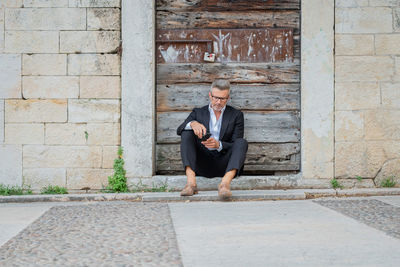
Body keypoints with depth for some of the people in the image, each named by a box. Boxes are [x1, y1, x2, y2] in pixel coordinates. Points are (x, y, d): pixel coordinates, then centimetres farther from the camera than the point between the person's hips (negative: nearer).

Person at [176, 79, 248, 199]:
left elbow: (235, 146, 2)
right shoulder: (198, 112, 15)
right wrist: (192, 123, -23)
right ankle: (191, 182, -36)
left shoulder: (236, 115, 11)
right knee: (187, 134, -18)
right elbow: (179, 130, -1)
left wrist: (218, 145, -19)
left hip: (224, 164, -1)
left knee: (241, 142, -25)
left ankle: (225, 183, -48)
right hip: (202, 164, 1)